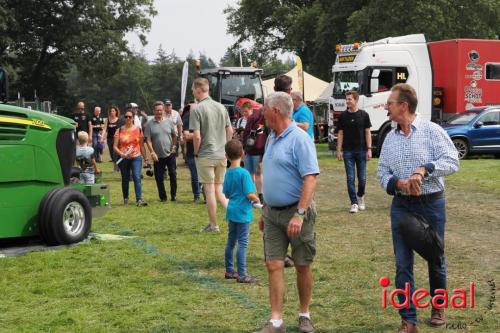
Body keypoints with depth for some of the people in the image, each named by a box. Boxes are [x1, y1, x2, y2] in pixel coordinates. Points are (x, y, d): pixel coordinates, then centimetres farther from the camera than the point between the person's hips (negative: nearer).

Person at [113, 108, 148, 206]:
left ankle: (139, 199, -18)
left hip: (136, 157, -1)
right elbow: (115, 146, -1)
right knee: (125, 179, 11)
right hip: (123, 159, 1)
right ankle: (125, 199, 25)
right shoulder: (119, 131, 2)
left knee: (137, 177, -14)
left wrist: (145, 158, 8)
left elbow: (141, 145, 10)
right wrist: (122, 154, -19)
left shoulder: (138, 130, 5)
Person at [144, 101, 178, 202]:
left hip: (170, 153, 1)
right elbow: (148, 140, -6)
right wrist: (152, 152, -13)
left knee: (173, 175, 4)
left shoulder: (169, 122, 3)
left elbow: (174, 135, 12)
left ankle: (173, 195, 16)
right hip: (158, 156, -1)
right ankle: (163, 197, 16)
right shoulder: (149, 124, -3)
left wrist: (174, 146, 4)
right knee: (159, 178, 5)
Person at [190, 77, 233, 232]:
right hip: (221, 155, 5)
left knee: (209, 190, 3)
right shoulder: (221, 107, 6)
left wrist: (196, 152, -3)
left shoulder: (197, 109, -13)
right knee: (219, 189, 16)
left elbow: (197, 136, -18)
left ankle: (213, 225, 10)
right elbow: (230, 131, 10)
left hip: (205, 156, -5)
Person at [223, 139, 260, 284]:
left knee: (231, 242, 16)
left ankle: (229, 270, 26)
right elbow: (249, 194, -21)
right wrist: (257, 200, -2)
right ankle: (242, 274, -1)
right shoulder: (244, 173, -17)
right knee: (242, 243, -3)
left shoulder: (228, 173, 4)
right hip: (242, 212, -7)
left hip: (231, 212, 7)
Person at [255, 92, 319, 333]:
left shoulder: (299, 139, -14)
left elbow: (310, 178, -21)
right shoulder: (271, 138, 12)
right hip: (272, 213, 7)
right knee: (274, 265, 1)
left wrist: (299, 214, -27)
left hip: (296, 212, -7)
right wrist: (265, 210, 20)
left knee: (302, 266, 7)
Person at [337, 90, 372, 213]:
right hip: (348, 151, 1)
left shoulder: (363, 115, -1)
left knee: (362, 178, 5)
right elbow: (340, 133, 5)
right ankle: (354, 203, 4)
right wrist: (339, 150, -1)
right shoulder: (343, 116, 3)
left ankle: (360, 196, 30)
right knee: (350, 178, -1)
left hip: (361, 150, -1)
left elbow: (367, 132, 0)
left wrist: (369, 149, -6)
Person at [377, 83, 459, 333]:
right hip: (401, 205, 3)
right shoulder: (390, 138, 7)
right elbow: (382, 171, 7)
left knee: (435, 258, 12)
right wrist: (397, 182, -14)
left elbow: (451, 161, -13)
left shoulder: (431, 130, -7)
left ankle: (438, 306, 35)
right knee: (402, 264, 0)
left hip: (431, 203, -3)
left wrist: (424, 169, -25)